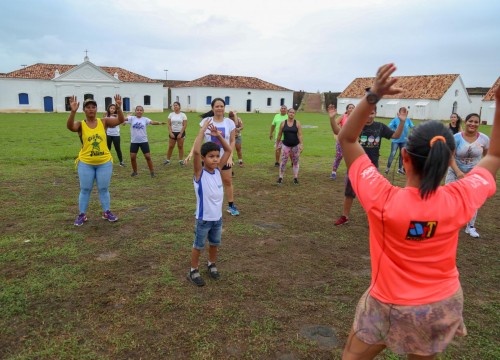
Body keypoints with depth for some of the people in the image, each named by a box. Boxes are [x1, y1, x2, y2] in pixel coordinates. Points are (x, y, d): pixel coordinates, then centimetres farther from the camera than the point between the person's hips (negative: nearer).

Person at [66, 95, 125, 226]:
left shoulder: (104, 122, -1)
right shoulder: (80, 125, -5)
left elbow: (120, 120, -12)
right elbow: (69, 126, -26)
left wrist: (119, 108, -29)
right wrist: (73, 112, -41)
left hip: (104, 162, 1)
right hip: (86, 163, -1)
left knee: (103, 189, 11)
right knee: (85, 189, 9)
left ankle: (106, 212, 25)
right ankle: (82, 215, 21)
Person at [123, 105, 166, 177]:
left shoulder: (145, 119, -2)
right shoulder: (132, 118, -1)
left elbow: (152, 122, -19)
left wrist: (159, 123, -40)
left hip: (144, 141, -1)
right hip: (134, 141, 1)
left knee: (148, 157, -1)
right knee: (132, 157, 2)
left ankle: (152, 172, 11)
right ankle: (135, 171, 23)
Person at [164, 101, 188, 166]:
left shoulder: (183, 115, -2)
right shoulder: (171, 114, 4)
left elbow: (185, 125, -6)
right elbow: (169, 124, 2)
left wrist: (180, 134, -12)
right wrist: (170, 133, -9)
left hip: (180, 133, -2)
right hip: (172, 133, 2)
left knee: (180, 146, 2)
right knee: (170, 146, 3)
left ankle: (181, 160, 10)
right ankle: (168, 160, 12)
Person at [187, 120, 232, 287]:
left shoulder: (218, 169, -3)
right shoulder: (199, 173, -18)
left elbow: (228, 151, 2)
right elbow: (195, 151, -34)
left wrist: (218, 136, -8)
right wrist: (203, 130, -29)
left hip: (218, 217, 5)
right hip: (203, 218, -5)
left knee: (215, 243, 22)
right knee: (198, 245, 12)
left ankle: (211, 265, 44)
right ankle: (193, 271, 29)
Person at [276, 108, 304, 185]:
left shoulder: (297, 123, -2)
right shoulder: (283, 123, 1)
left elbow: (300, 135, -6)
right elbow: (279, 134, 7)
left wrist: (301, 145, -14)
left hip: (295, 145, 0)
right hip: (286, 145, 0)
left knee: (295, 161, 6)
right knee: (283, 161, -2)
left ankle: (295, 178, 14)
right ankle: (280, 178, 6)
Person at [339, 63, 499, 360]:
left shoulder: (383, 200, -30)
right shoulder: (459, 201, -21)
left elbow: (347, 139, -21)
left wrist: (373, 96, -29)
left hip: (391, 307, -3)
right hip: (443, 306, 3)